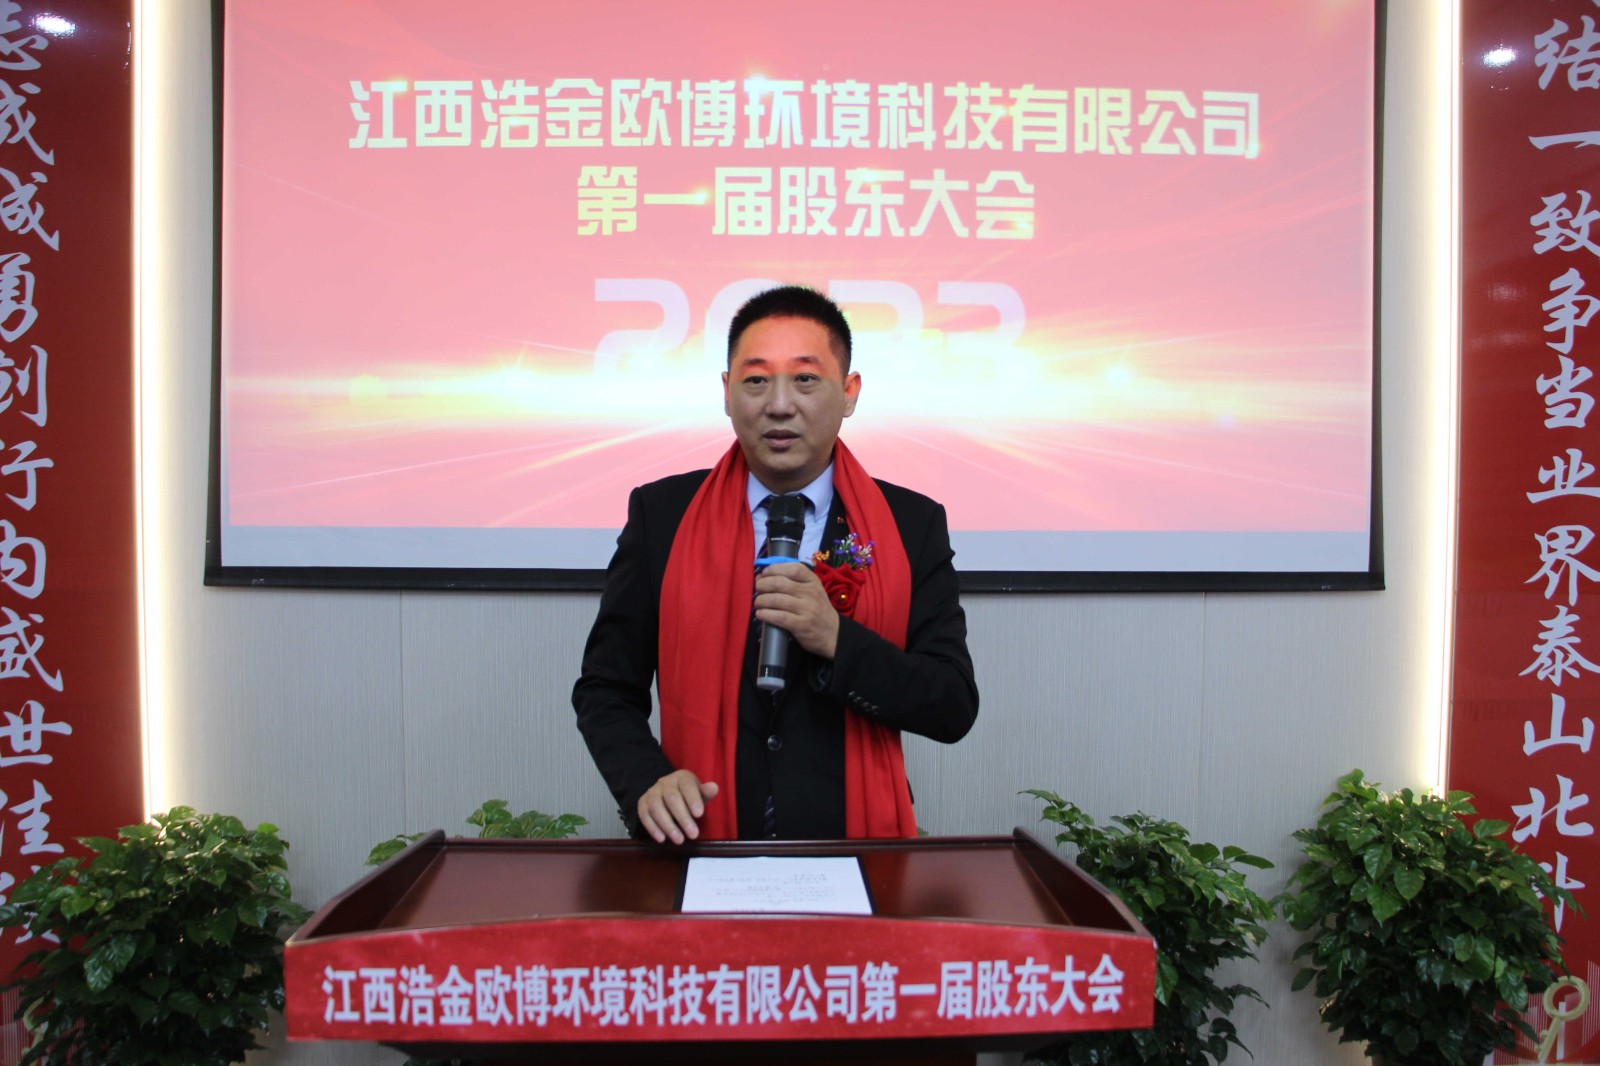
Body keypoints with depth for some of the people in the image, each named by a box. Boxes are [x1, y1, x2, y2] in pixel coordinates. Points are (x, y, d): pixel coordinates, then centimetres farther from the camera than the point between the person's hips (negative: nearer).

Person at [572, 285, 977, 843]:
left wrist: (837, 639, -15)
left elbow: (955, 709, -1)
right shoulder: (661, 515, 4)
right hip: (703, 855, 1)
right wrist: (648, 781, -11)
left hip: (855, 855, 0)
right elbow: (604, 691, 7)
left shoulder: (913, 525, 3)